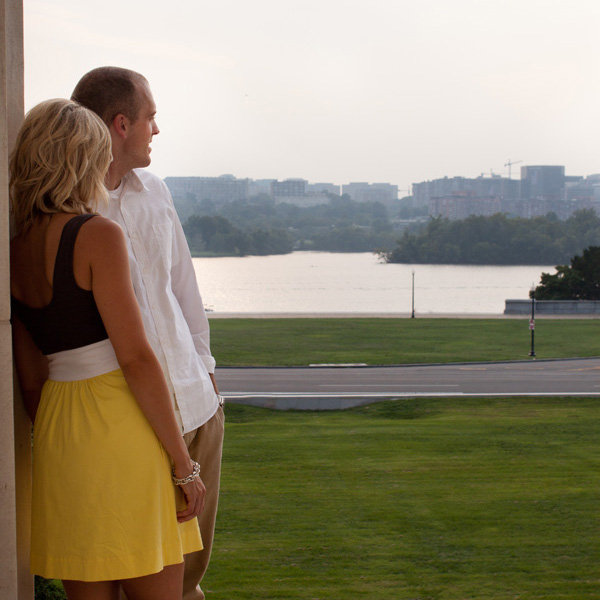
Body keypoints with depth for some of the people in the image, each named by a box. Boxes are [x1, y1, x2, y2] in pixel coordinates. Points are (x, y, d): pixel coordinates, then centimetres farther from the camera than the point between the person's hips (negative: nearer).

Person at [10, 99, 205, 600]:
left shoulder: (15, 251, 9)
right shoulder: (98, 235, -11)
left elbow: (31, 380, 12)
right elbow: (136, 357, -16)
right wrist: (184, 464, -11)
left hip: (56, 427, 7)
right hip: (120, 426, -7)